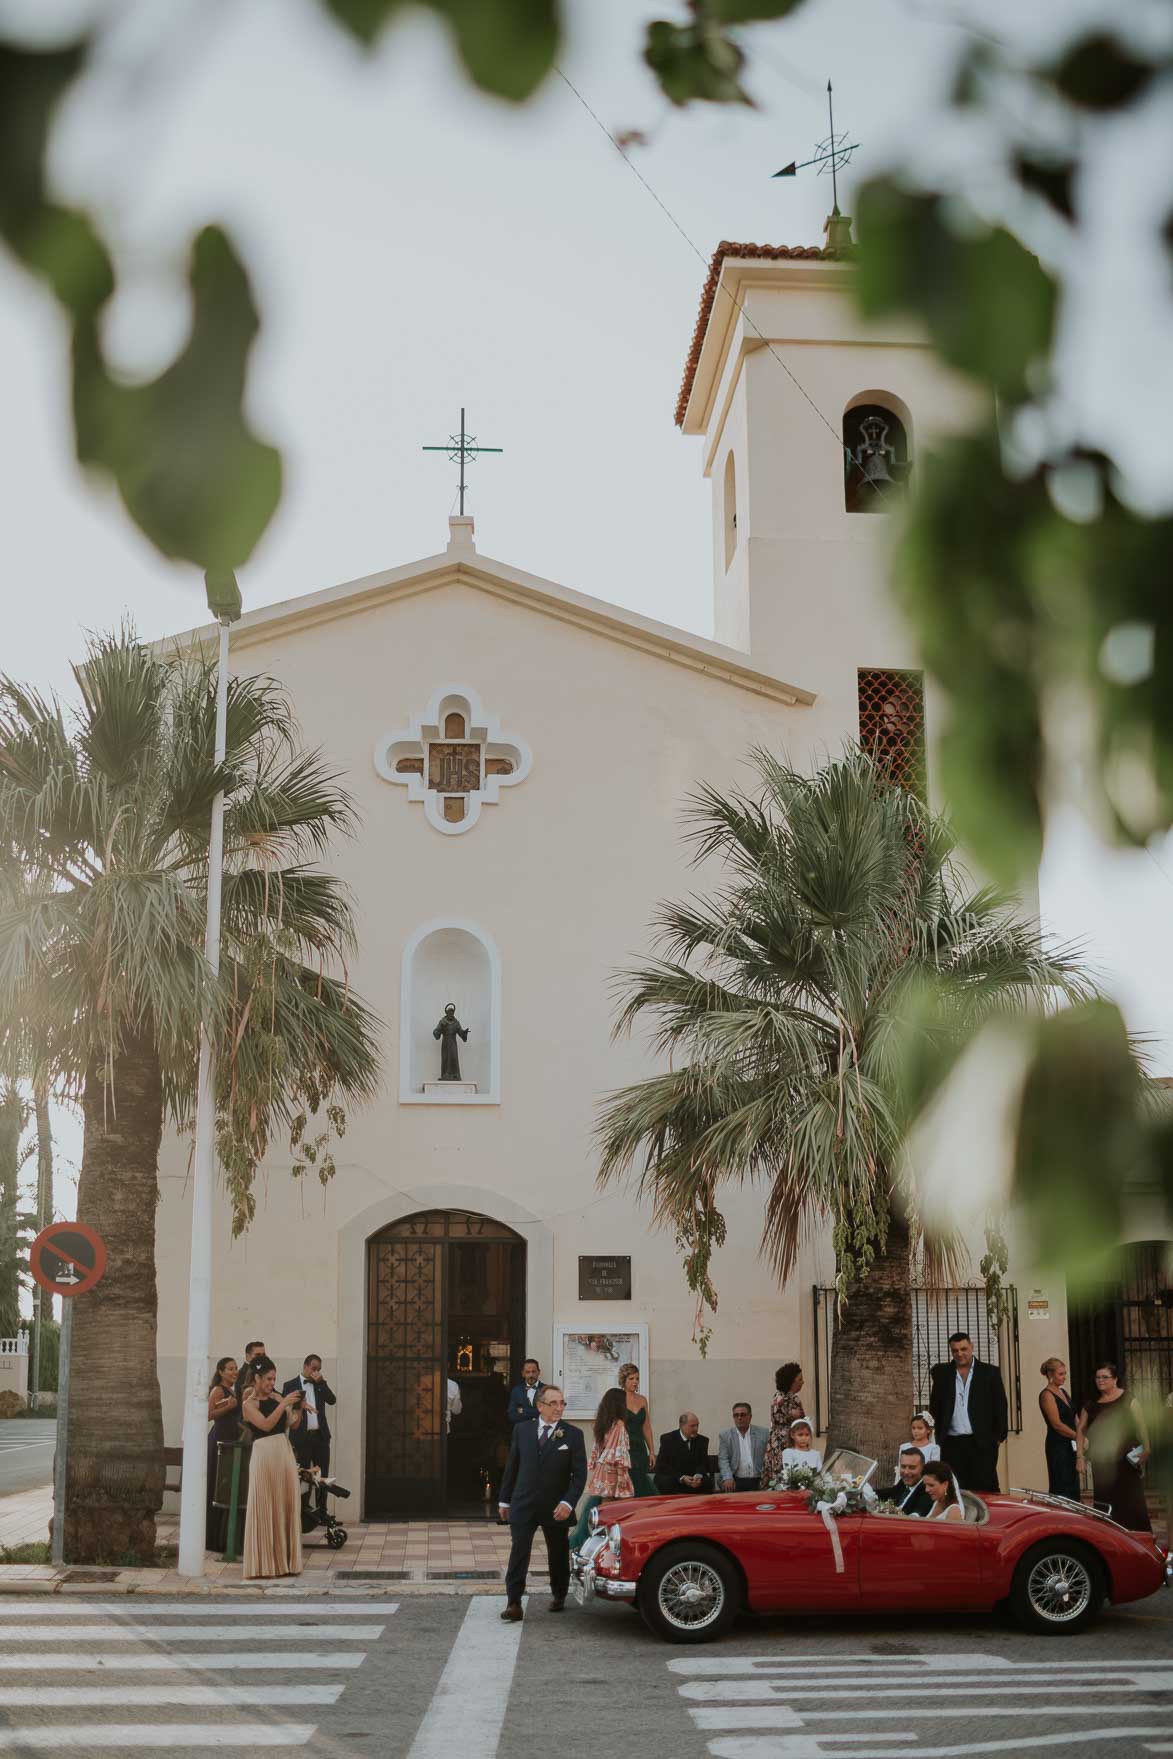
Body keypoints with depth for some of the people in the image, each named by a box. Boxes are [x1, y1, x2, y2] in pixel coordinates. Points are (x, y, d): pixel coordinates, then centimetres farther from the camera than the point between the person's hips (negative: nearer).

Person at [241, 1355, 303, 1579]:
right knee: (264, 1509, -2)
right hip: (264, 1455, -5)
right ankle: (262, 1564, 5)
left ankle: (285, 1561, 13)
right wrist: (284, 1404, -18)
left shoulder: (277, 1397, 13)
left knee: (287, 1507, 5)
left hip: (285, 1453, 6)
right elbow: (266, 1425, -17)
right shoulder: (249, 1404, -2)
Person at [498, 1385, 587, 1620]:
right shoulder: (522, 1430, 4)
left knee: (558, 1554, 12)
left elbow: (579, 1474, -6)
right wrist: (505, 1500, 11)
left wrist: (568, 1503, -17)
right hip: (524, 1503, 0)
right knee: (519, 1552, -10)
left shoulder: (573, 1435, -3)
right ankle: (513, 1603, -11)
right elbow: (511, 1466, 10)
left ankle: (559, 1596, 31)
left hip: (556, 1508, 0)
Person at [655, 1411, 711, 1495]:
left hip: (693, 1478, 3)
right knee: (667, 1483, -34)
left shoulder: (702, 1440, 5)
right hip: (671, 1477, -3)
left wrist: (698, 1476, -24)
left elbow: (704, 1463, 1)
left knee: (708, 1482, -25)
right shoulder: (667, 1439, -6)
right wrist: (681, 1478, -26)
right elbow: (662, 1466, -12)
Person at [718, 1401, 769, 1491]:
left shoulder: (763, 1433, 10)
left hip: (758, 1483, 1)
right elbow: (723, 1460, 1)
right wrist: (727, 1478, -15)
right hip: (735, 1483, -1)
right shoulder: (725, 1435, 9)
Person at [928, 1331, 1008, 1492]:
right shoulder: (942, 1373, 9)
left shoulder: (990, 1372, 4)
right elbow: (935, 1408, 10)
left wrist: (999, 1436, 0)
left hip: (982, 1443, -2)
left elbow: (1000, 1406, 4)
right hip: (952, 1444, 2)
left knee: (984, 1490, -2)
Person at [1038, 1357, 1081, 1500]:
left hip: (1071, 1445, 9)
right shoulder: (1047, 1395, -11)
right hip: (1057, 1445, -9)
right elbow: (1057, 1424, -17)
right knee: (1061, 1488, -7)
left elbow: (1075, 1418, 13)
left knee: (1073, 1488, 10)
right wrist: (1078, 1437, -15)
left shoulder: (1064, 1392, 14)